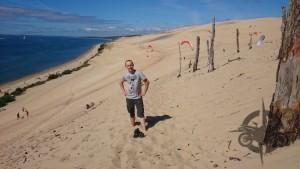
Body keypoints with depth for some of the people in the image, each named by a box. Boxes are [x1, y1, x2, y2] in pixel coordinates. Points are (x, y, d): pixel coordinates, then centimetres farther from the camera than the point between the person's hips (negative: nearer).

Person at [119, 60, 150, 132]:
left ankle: (144, 129, -1)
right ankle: (132, 126, 35)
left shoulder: (138, 73, -13)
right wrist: (123, 91, 7)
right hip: (129, 98, 4)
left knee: (140, 114, -5)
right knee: (131, 114, 17)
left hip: (138, 97, -3)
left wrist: (144, 91, -9)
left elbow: (147, 82, -6)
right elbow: (121, 83, 18)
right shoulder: (125, 75, -2)